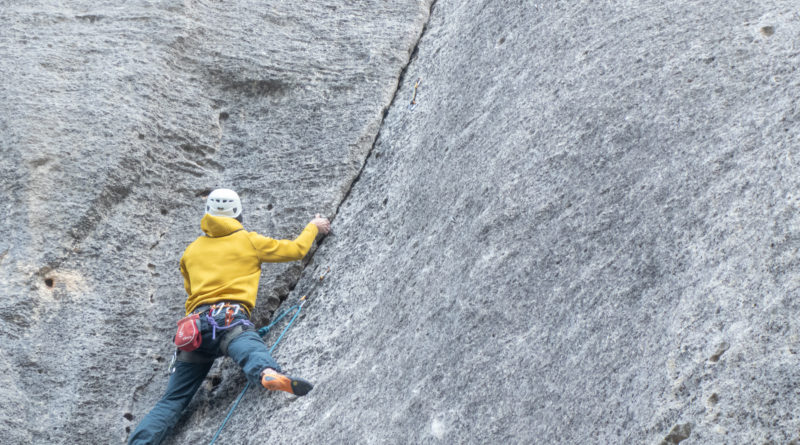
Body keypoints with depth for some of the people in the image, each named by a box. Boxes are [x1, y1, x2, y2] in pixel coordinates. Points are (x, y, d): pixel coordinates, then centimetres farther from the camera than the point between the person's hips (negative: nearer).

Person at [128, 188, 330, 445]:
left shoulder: (191, 251, 29)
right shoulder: (249, 241, 18)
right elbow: (296, 249, 25)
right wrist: (314, 227, 43)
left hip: (196, 323, 5)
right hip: (230, 319, -4)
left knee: (172, 400, 6)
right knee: (251, 350, -35)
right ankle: (269, 375, -70)